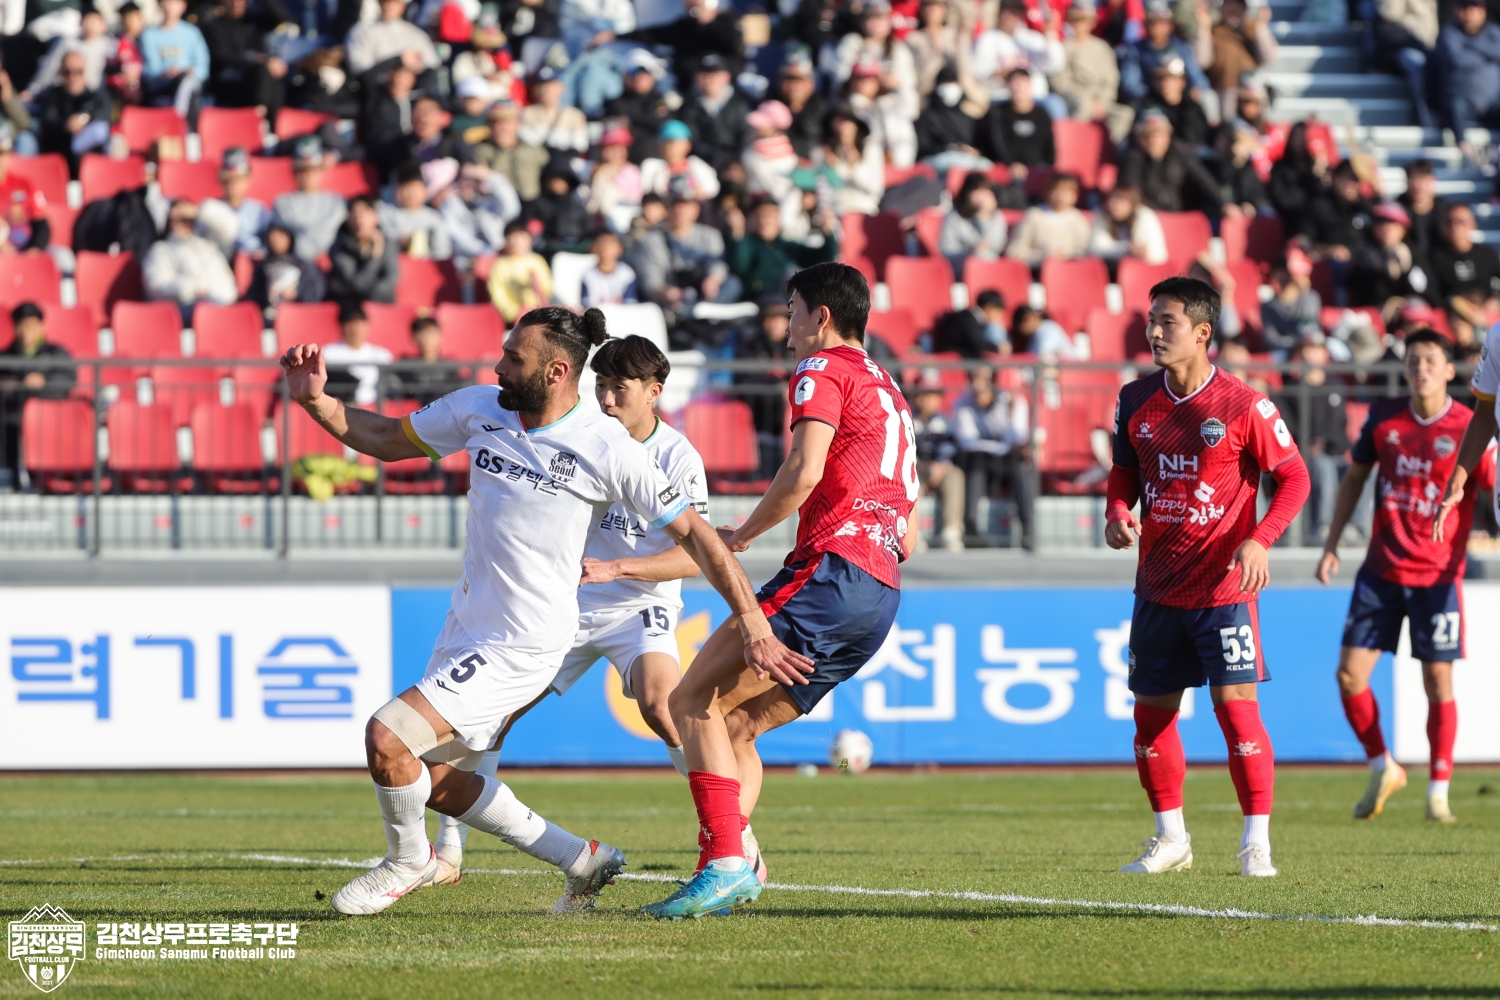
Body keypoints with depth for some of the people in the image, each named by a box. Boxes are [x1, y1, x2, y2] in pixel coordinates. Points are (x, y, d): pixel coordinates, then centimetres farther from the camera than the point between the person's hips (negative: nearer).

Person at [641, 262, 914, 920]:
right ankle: (739, 869, -1)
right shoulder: (888, 392, 30)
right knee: (734, 727, 13)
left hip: (833, 570, -9)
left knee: (693, 699, -12)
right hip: (883, 594, 9)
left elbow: (804, 471, -15)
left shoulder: (824, 368, 2)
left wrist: (743, 534, 0)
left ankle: (724, 861, -24)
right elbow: (908, 536, 29)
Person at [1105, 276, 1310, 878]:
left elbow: (1294, 478, -5)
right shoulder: (1136, 401, 4)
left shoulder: (1243, 406, -11)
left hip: (1224, 586, -5)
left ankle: (1257, 844, -4)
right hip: (1158, 588, 5)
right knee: (1151, 713, 8)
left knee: (1236, 705, -12)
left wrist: (1260, 539, -19)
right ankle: (1171, 838, 24)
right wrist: (1118, 514, -5)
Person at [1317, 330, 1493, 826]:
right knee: (1350, 673, -2)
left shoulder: (1469, 429, -9)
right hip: (1381, 570, 3)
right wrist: (1331, 544, 11)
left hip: (1438, 575, -3)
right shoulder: (1384, 417, 2)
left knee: (1438, 682, -2)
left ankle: (1439, 790, 10)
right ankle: (1383, 770, 18)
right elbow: (1355, 477, 15)